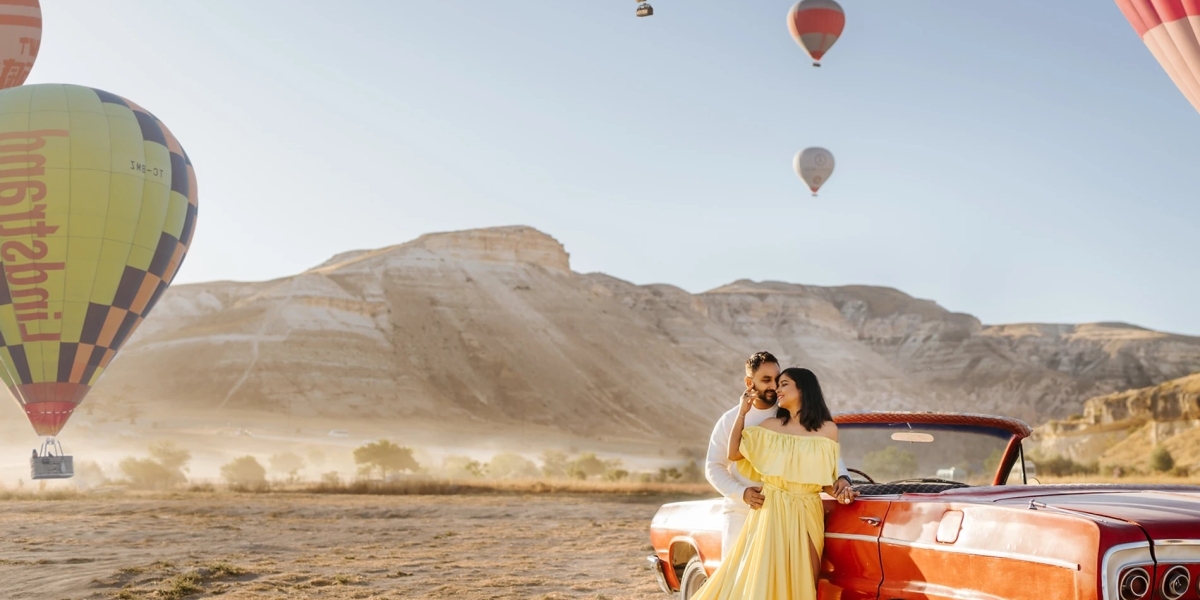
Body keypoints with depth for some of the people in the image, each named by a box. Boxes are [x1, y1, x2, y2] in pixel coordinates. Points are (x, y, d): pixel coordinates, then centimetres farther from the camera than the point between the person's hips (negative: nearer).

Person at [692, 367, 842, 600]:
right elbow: (734, 454, 5)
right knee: (762, 578, -3)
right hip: (771, 511, 1)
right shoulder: (770, 426, 6)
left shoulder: (827, 430, 2)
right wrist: (742, 413, 3)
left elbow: (828, 480, 8)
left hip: (806, 515, -1)